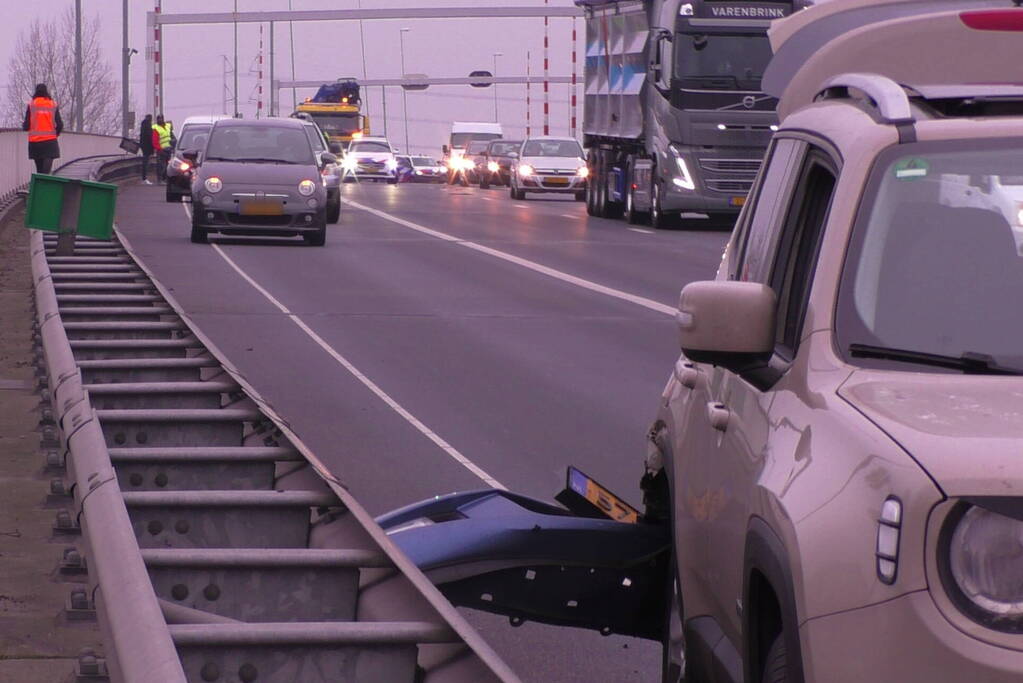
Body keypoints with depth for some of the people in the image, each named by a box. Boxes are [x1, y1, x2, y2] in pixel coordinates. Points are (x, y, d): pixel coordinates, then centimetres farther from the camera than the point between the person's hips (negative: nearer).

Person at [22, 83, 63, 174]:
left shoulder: (31, 105, 1)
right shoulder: (53, 105, 3)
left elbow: (26, 126, -1)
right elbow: (60, 125, 0)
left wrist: (23, 125, 23)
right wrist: (56, 134, 20)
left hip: (34, 141, 1)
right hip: (50, 140, -1)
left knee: (39, 171, 13)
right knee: (47, 170, -10)